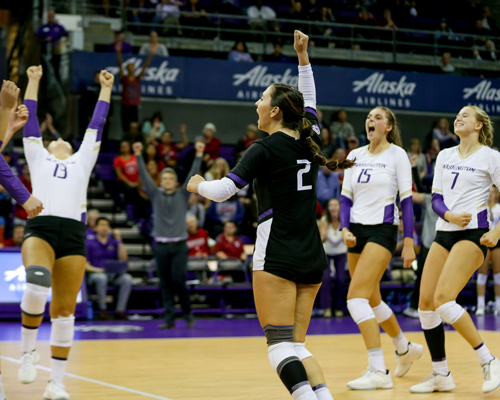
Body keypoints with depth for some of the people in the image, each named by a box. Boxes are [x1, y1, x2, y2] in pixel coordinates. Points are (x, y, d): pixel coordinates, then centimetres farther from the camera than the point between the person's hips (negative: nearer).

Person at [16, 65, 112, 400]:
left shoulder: (82, 161, 28)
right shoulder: (38, 157, 24)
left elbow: (96, 126, 30)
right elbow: (30, 119, 26)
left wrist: (106, 90, 35)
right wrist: (33, 82, 28)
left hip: (74, 235, 2)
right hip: (40, 228, -2)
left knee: (65, 311, 0)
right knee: (37, 284, -31)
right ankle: (28, 352, -12)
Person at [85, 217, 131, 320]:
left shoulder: (114, 241, 12)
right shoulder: (89, 243, 4)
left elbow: (123, 259, -1)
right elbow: (85, 265, 0)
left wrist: (119, 240, -5)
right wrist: (97, 270, -20)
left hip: (113, 274, 3)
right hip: (95, 273, -3)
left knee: (127, 279, -28)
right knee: (101, 278, -38)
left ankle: (120, 310, -23)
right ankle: (102, 309, -23)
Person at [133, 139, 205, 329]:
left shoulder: (182, 195, 5)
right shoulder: (155, 195, 6)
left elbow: (192, 175, -3)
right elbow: (144, 175, -2)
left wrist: (199, 155, -12)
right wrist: (139, 156, -11)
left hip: (179, 246, -1)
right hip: (161, 246, 2)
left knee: (178, 281, -8)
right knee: (165, 284, 2)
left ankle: (188, 313, 10)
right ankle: (169, 319, 6)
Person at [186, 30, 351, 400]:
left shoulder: (265, 150, -8)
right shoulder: (310, 141, 9)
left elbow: (224, 190, -11)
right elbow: (309, 101, 29)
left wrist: (197, 185, 9)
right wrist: (303, 57, 33)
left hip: (277, 258, -7)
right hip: (312, 258, 7)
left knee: (281, 345, -8)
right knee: (297, 346, 10)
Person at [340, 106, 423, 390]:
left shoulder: (397, 154, -5)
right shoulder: (355, 156, 10)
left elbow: (407, 200, -8)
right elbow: (346, 197, 12)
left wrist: (409, 243, -11)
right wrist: (345, 229, -5)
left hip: (383, 230, -7)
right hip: (358, 231, 7)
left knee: (356, 298, -19)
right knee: (372, 301, 16)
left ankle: (379, 371, -17)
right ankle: (406, 349, 39)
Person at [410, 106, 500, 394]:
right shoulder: (445, 156, 14)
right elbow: (436, 198, 10)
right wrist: (449, 215, -10)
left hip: (473, 235, -7)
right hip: (444, 233, 7)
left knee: (443, 298, -21)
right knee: (425, 302, -1)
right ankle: (441, 376, 10)